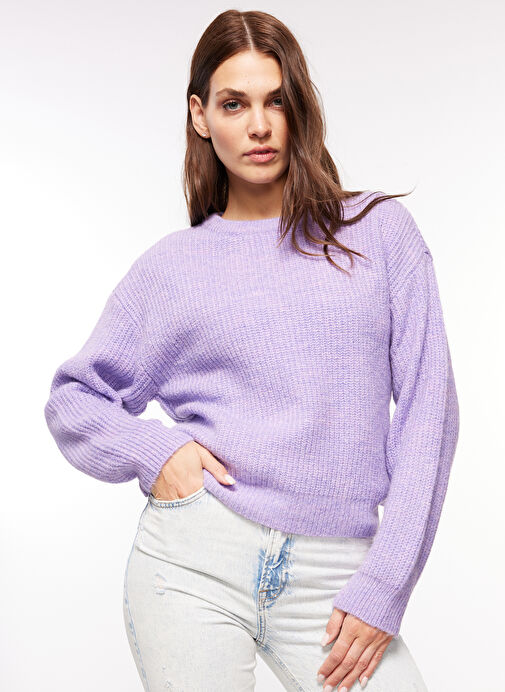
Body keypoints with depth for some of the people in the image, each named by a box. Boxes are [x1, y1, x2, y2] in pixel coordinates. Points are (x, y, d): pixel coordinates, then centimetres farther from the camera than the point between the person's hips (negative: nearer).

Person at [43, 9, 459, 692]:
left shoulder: (380, 231, 4)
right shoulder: (173, 266, 6)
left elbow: (428, 406, 1)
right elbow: (74, 398, 14)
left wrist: (384, 586, -5)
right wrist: (153, 449, -6)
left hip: (330, 576, 0)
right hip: (194, 561, 0)